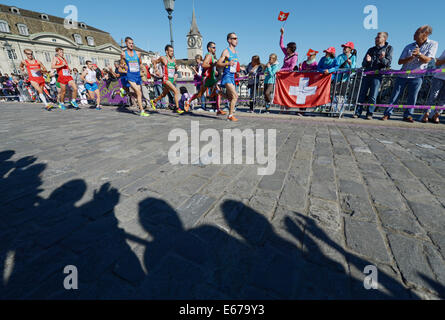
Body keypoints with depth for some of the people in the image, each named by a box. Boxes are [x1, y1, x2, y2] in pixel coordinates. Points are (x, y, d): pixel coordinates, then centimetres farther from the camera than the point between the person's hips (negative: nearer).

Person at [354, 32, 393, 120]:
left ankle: (370, 114, -2)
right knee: (362, 94, -2)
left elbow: (388, 64, 0)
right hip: (367, 74, 3)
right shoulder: (371, 49, 19)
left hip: (377, 76, -3)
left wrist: (382, 58, -20)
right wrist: (367, 61, -8)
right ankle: (358, 112, 1)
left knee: (373, 96, -7)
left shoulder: (389, 48, 9)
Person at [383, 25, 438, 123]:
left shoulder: (433, 44, 1)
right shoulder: (409, 47, 5)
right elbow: (400, 61, -1)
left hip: (417, 76, -1)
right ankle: (387, 114, 1)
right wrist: (411, 57, -19)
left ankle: (407, 115, 7)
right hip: (403, 75, 1)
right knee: (395, 96, -3)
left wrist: (419, 54, -27)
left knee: (412, 97, -1)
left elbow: (427, 60, -9)